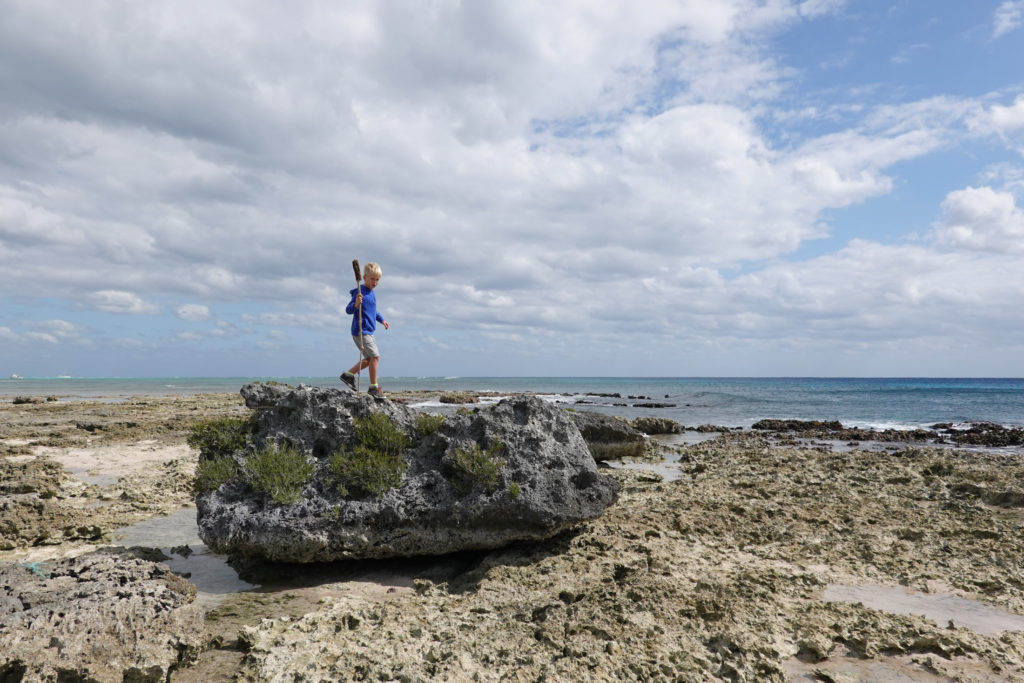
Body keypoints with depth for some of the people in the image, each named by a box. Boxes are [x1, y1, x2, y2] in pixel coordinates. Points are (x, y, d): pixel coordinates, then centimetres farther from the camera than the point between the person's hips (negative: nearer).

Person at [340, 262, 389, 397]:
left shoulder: (372, 292, 14)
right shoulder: (360, 292, -15)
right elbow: (348, 310, -22)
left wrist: (381, 320, 34)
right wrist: (356, 304, -40)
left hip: (368, 332, 10)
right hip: (360, 331, -10)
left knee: (369, 358, 15)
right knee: (375, 356, -11)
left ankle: (348, 374, 26)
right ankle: (373, 387, -4)